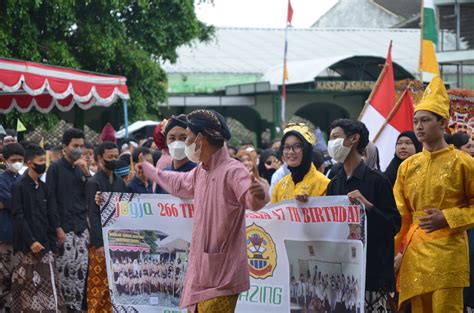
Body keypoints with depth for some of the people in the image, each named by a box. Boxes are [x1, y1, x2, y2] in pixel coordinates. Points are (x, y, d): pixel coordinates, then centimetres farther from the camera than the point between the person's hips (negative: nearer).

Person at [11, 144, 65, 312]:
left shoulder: (43, 187, 13)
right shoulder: (19, 186, -6)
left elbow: (49, 216, 13)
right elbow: (18, 216, -12)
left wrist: (52, 243, 5)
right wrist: (31, 241, -18)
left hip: (43, 243, 6)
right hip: (26, 246, -6)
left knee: (48, 284, 0)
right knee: (27, 285, -2)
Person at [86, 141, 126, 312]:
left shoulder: (120, 182, 13)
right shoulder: (93, 183, -6)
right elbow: (93, 215, -12)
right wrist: (99, 243, -18)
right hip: (101, 242, -6)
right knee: (98, 285, -4)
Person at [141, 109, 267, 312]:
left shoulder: (232, 171, -18)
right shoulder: (200, 172, 12)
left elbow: (251, 199, -37)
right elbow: (178, 184, 35)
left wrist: (258, 195, -62)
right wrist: (148, 170, 51)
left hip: (222, 276, -10)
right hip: (200, 271, 10)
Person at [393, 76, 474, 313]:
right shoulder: (408, 166, 12)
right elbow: (400, 214, 13)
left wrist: (447, 218, -12)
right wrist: (396, 251, 4)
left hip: (447, 251, -5)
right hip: (414, 252, 5)